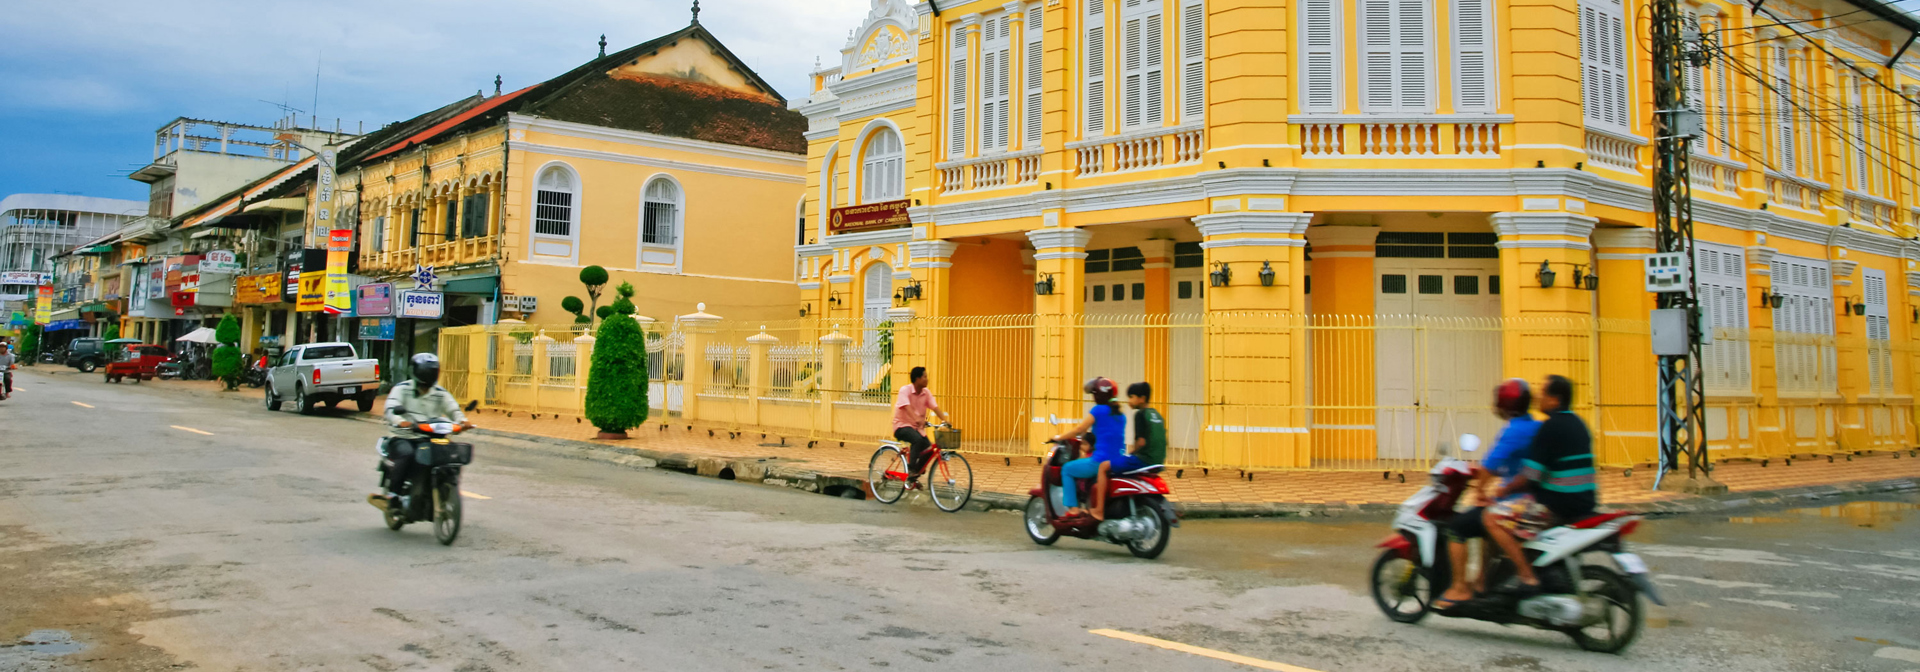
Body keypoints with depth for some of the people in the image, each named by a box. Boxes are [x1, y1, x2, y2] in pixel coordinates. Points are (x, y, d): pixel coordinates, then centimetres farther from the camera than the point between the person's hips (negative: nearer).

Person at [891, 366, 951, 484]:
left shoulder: (926, 392, 3)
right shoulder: (905, 390, -14)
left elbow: (935, 407, -5)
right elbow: (907, 407, -30)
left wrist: (945, 420, -23)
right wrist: (917, 419, -47)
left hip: (916, 427, 6)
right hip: (902, 426, -6)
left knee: (928, 448, -13)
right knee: (918, 439, -34)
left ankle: (915, 475, 7)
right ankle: (911, 472, -28)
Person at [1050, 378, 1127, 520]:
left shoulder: (1098, 410, -8)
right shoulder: (1120, 415, 14)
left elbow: (1079, 430, -6)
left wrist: (1059, 437, 8)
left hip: (1101, 462, -8)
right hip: (1119, 463, 8)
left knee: (1067, 469, 13)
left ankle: (1073, 508, 4)